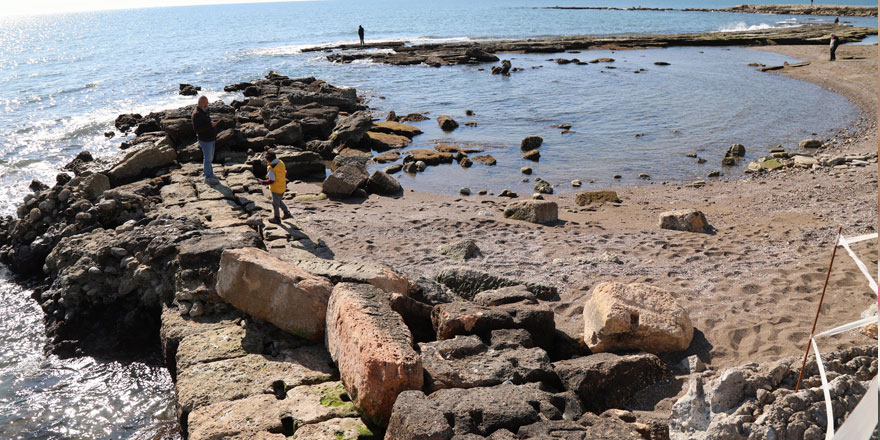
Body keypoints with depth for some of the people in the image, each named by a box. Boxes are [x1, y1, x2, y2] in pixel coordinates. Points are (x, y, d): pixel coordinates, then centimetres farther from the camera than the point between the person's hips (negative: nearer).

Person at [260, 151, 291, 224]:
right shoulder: (281, 162, -4)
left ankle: (277, 219, 26)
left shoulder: (271, 168, -27)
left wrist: (263, 182, -9)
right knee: (279, 201, 28)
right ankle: (287, 213, 29)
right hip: (283, 187, 7)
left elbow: (271, 181, -24)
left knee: (275, 203, 12)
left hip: (276, 189, -7)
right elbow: (285, 173, 7)